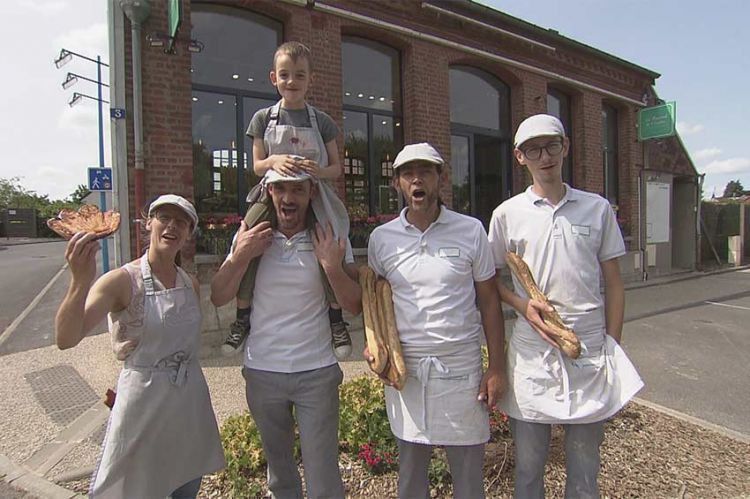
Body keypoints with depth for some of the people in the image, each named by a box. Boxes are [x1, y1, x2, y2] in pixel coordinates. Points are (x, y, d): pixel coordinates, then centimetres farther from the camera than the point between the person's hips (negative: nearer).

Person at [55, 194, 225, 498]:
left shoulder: (191, 284, 2)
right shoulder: (122, 281, -16)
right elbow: (66, 339, -30)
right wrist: (80, 281, -44)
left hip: (191, 399, 5)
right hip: (142, 404, -5)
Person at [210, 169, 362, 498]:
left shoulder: (332, 238, -8)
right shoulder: (250, 236, -4)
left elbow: (355, 305, -9)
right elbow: (218, 298, -4)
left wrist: (333, 267, -25)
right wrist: (240, 256, -19)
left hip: (317, 373, -2)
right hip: (262, 372, 2)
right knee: (278, 468, 23)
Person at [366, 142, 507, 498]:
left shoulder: (471, 230, -2)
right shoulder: (381, 238, 2)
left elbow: (489, 301, 1)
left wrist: (497, 368, -1)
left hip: (461, 366, -1)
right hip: (405, 368, 2)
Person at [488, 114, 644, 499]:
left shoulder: (598, 209, 4)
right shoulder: (507, 214, 1)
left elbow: (613, 284, 7)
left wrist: (614, 348, 3)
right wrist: (522, 305, -10)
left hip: (590, 349, 1)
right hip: (531, 352, -1)